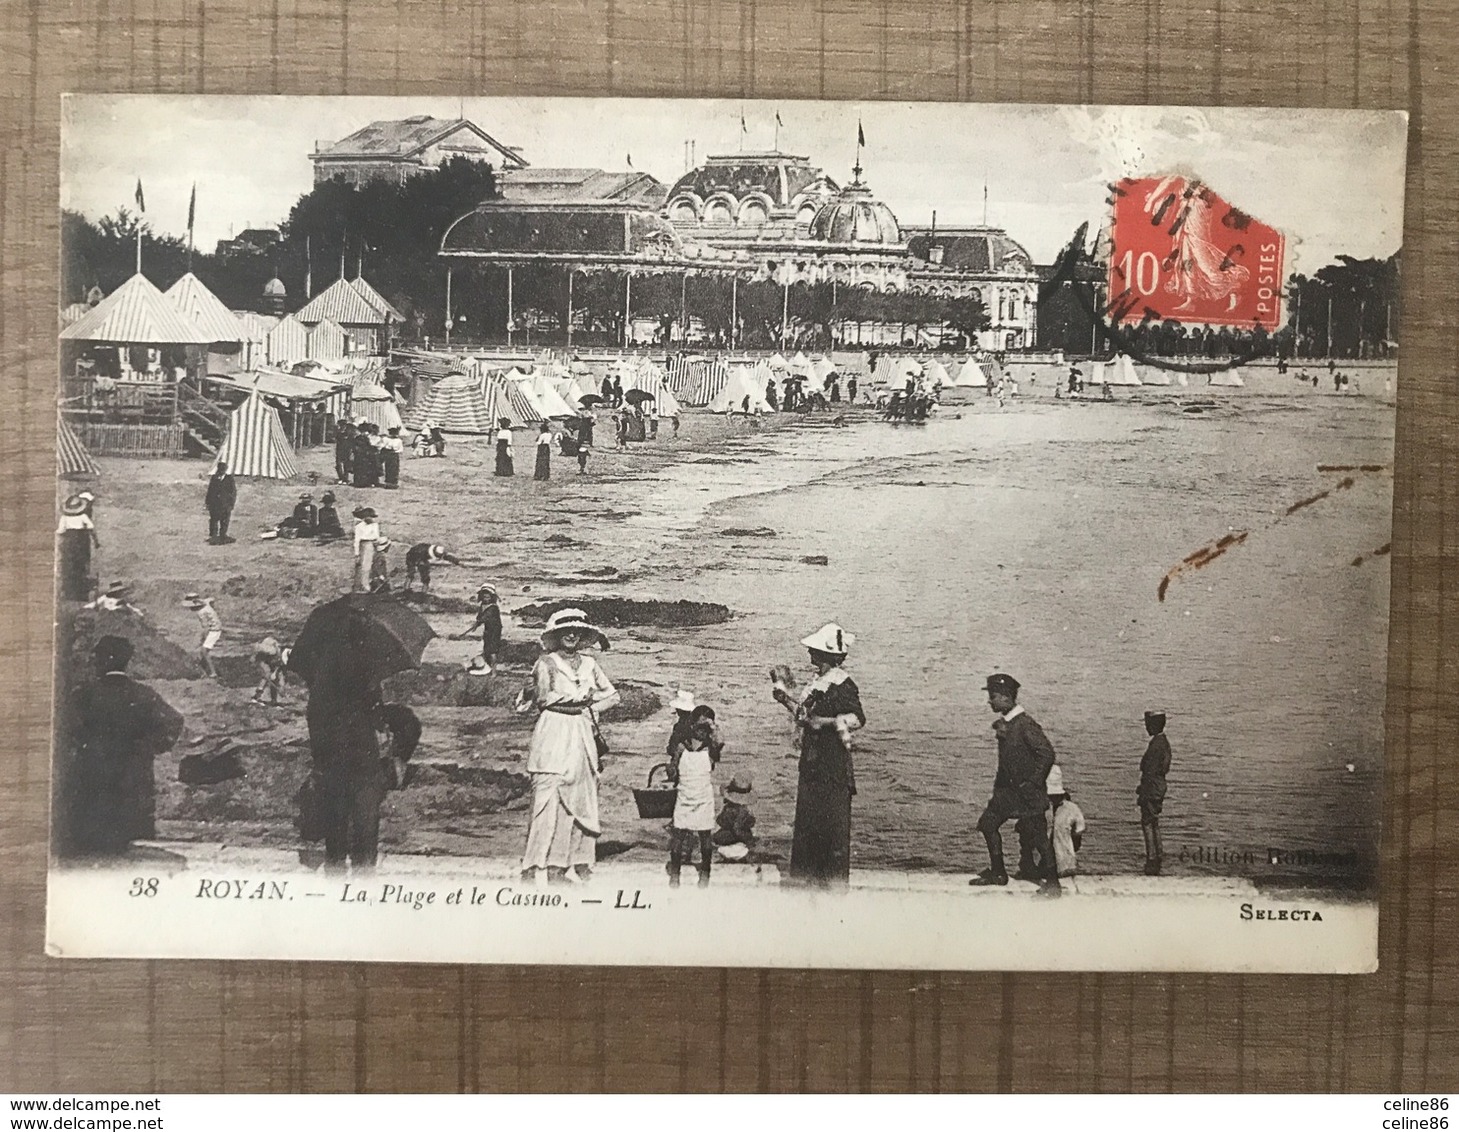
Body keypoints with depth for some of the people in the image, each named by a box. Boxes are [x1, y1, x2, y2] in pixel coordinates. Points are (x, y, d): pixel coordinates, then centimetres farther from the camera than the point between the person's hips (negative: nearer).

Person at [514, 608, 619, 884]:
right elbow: (544, 696, -10)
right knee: (547, 799, -10)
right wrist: (581, 697, -5)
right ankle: (531, 866, -9)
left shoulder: (589, 664, 16)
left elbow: (612, 695, 20)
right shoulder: (546, 662, 2)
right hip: (553, 735, -5)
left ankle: (580, 862, 8)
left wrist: (588, 707, 5)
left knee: (582, 800, 3)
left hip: (583, 736, 5)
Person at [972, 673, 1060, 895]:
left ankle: (1050, 880, 10)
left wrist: (1032, 783, -18)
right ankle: (997, 872, 23)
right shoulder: (1003, 723, 7)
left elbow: (1047, 753, -21)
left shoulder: (1025, 724, -19)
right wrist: (1000, 781, 11)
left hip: (1028, 793, -9)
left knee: (1037, 835, -2)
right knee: (988, 823, 11)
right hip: (1007, 787, 9)